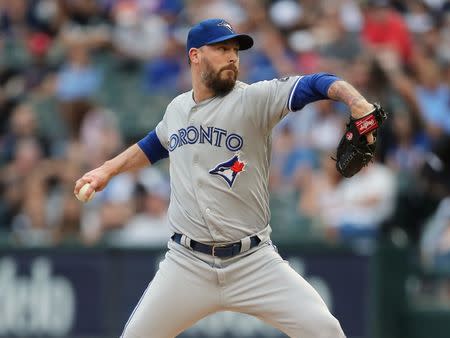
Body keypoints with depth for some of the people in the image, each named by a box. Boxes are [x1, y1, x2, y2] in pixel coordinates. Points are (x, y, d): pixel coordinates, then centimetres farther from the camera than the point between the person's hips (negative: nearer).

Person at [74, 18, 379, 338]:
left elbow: (313, 84, -21)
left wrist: (356, 101, -39)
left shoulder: (253, 99, -6)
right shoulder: (177, 108, 8)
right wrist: (108, 169, 24)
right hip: (187, 264, 3)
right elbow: (154, 145, 30)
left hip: (254, 262, -3)